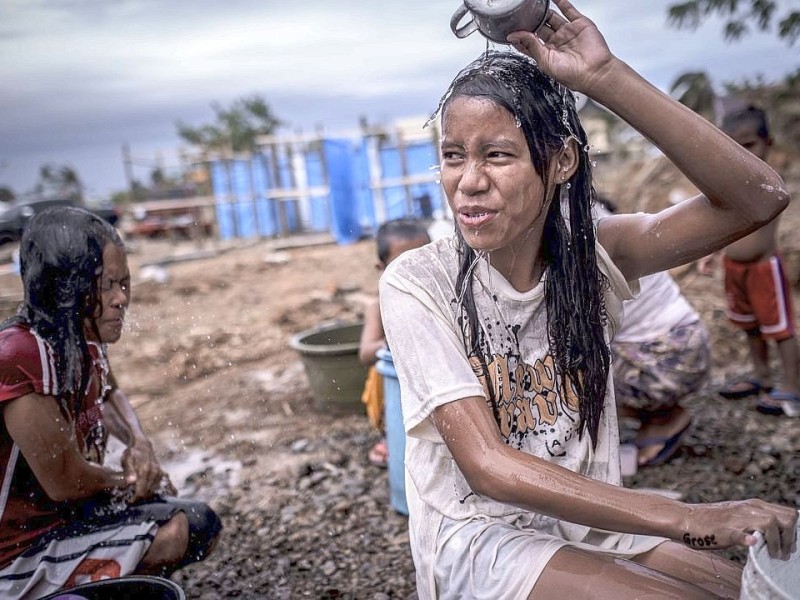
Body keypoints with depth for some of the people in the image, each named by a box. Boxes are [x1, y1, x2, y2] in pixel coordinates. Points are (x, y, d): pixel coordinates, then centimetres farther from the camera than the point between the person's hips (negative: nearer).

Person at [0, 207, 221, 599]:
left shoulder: (83, 336, -4)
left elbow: (110, 396, 19)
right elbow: (64, 482, -24)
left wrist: (138, 443, -1)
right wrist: (128, 478, -5)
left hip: (63, 513, 8)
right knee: (186, 528, -19)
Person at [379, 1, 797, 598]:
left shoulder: (589, 255, -6)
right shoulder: (418, 284, -16)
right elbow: (488, 465, -22)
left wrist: (605, 77, -24)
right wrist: (691, 519, -28)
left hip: (590, 523, 4)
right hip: (479, 540, -4)